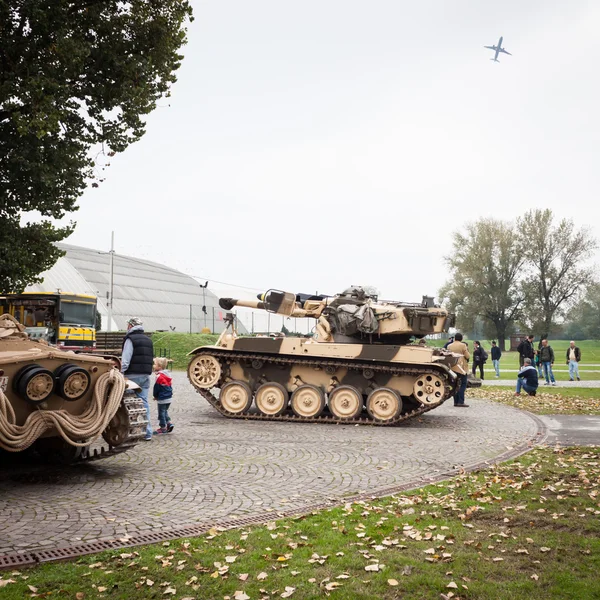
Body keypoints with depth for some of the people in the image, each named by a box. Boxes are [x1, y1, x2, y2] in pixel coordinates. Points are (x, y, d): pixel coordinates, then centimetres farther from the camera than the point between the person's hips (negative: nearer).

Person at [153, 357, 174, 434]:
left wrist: (155, 396, 2)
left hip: (162, 399, -8)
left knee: (161, 413, 4)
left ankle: (163, 427, 10)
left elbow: (156, 388, -13)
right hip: (169, 397, 8)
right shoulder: (168, 375, 7)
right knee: (165, 411, 22)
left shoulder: (159, 376, -19)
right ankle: (169, 423, 13)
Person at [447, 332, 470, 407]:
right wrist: (467, 350, 10)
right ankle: (460, 402, -13)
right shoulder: (463, 345, -8)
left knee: (455, 385, 9)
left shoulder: (449, 346, 6)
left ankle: (456, 402, 7)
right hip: (461, 367, -5)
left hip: (453, 368, 5)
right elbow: (468, 356, -7)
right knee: (463, 384, -3)